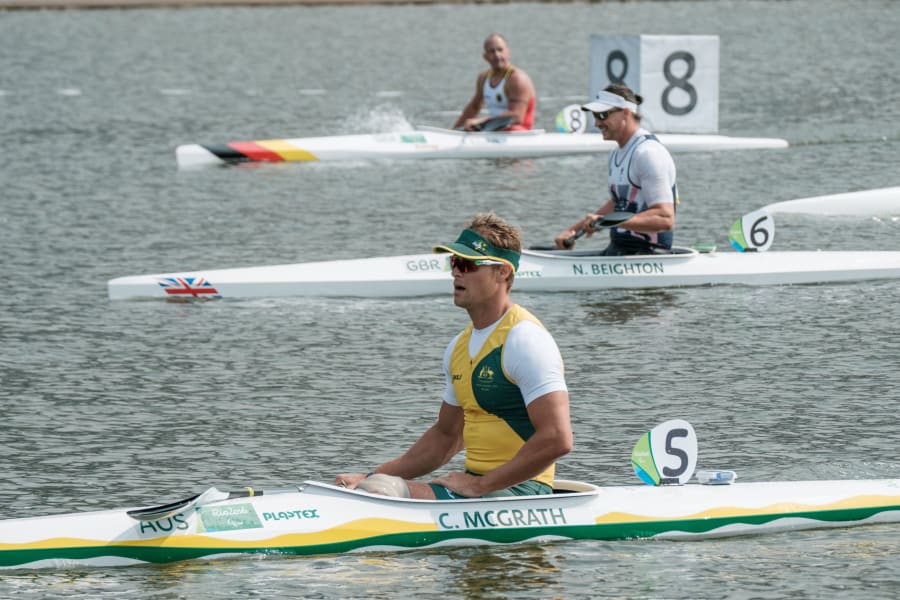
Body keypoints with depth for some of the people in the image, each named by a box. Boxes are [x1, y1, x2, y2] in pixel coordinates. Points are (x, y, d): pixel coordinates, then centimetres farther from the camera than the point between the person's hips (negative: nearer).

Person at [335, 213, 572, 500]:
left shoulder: (524, 339, -13)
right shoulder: (460, 347, 15)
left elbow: (557, 440, -21)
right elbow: (446, 436, 25)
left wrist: (480, 485, -18)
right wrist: (375, 477, 13)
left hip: (518, 488, -9)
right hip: (476, 482, 9)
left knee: (383, 492, -26)